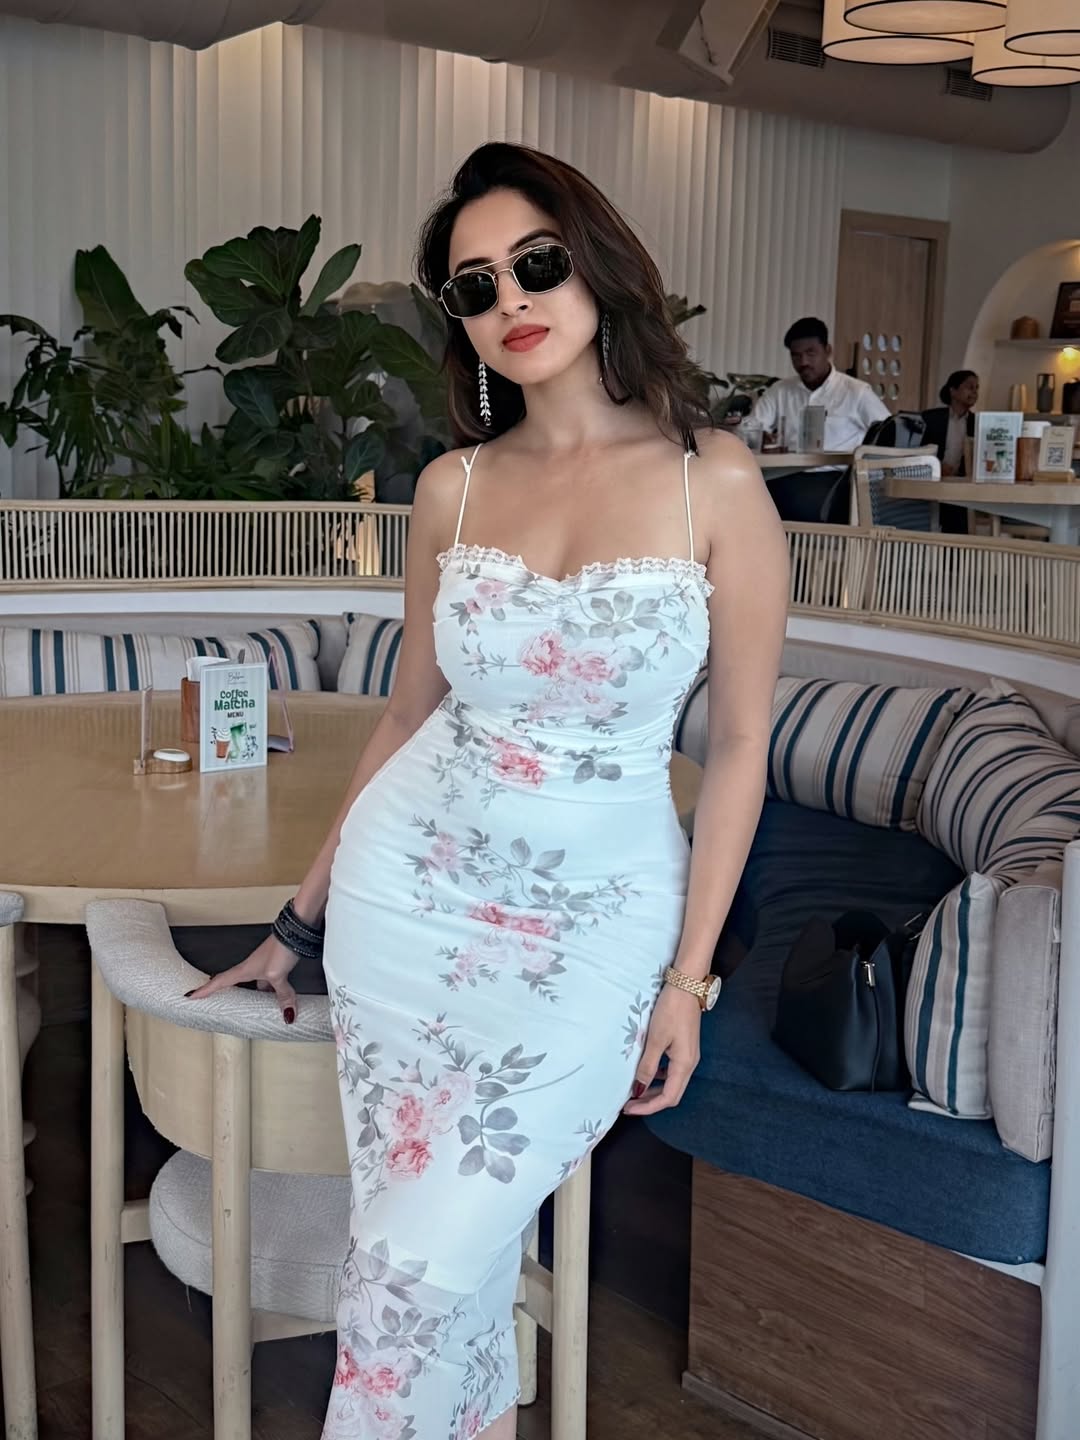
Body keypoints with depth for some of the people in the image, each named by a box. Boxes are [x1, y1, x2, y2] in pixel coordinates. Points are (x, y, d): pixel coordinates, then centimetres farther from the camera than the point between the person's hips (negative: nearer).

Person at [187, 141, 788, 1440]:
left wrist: (688, 978, -5)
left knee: (423, 1265, -7)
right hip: (410, 887, 3)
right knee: (441, 1255, 6)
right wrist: (302, 915, 13)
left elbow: (738, 747, -3)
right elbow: (408, 713, 10)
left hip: (596, 919, -2)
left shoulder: (714, 481, -8)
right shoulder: (453, 487, 1)